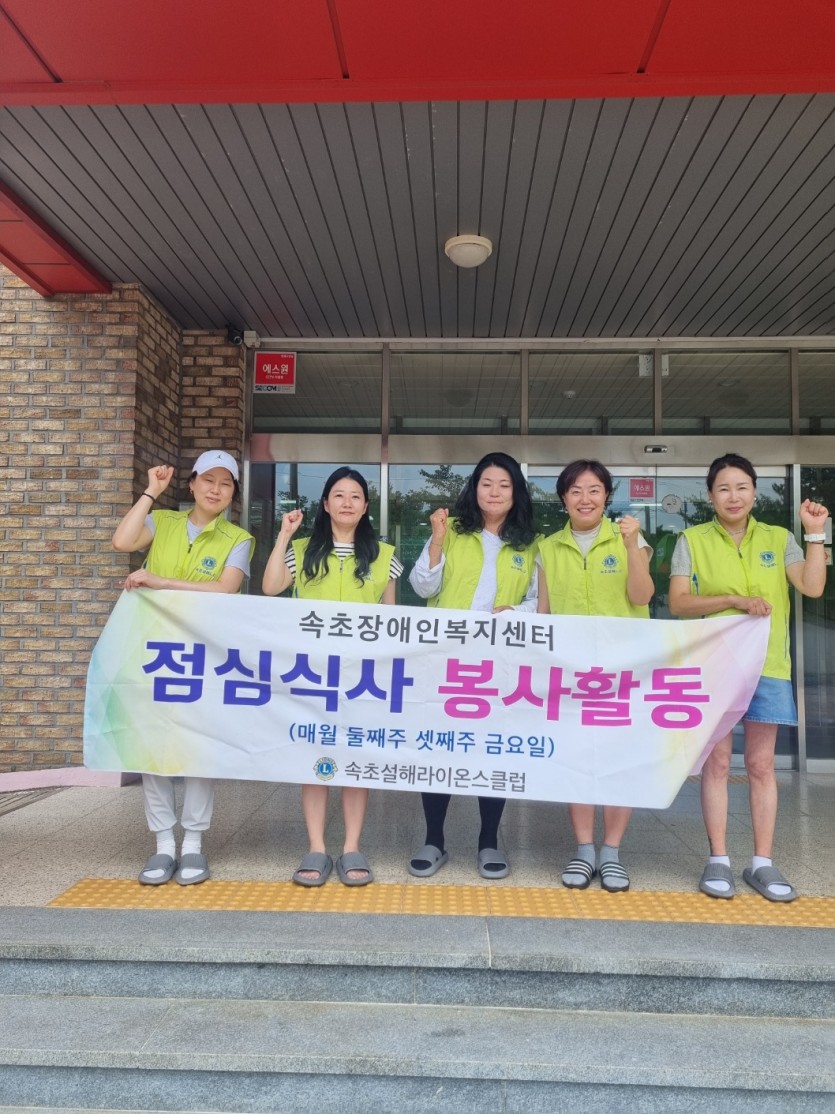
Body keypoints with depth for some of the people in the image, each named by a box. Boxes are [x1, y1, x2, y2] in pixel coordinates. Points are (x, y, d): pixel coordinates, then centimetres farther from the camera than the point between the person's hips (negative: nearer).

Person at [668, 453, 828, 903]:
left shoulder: (778, 539, 9)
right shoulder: (692, 540, 2)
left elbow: (813, 586, -4)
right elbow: (678, 602, -6)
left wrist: (815, 533, -9)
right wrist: (732, 600, -17)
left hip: (766, 666, 2)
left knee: (761, 765, 7)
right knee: (717, 762, 3)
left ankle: (762, 863, 17)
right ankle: (718, 860, 14)